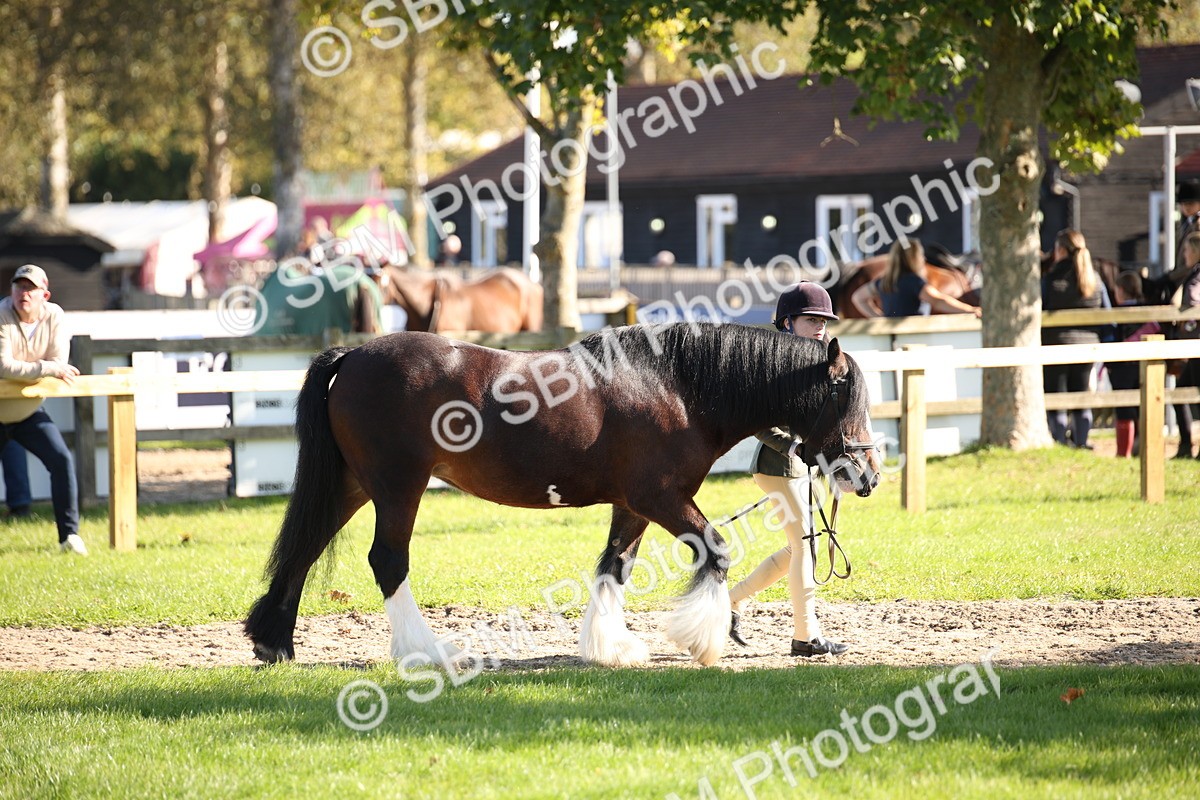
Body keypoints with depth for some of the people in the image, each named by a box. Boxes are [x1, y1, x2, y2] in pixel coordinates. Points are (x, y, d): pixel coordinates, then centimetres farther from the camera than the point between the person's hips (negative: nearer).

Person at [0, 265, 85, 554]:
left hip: (29, 412, 3)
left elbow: (59, 365, -15)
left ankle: (69, 533, -3)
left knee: (62, 460, -10)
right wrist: (46, 369, -34)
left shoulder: (53, 316, -8)